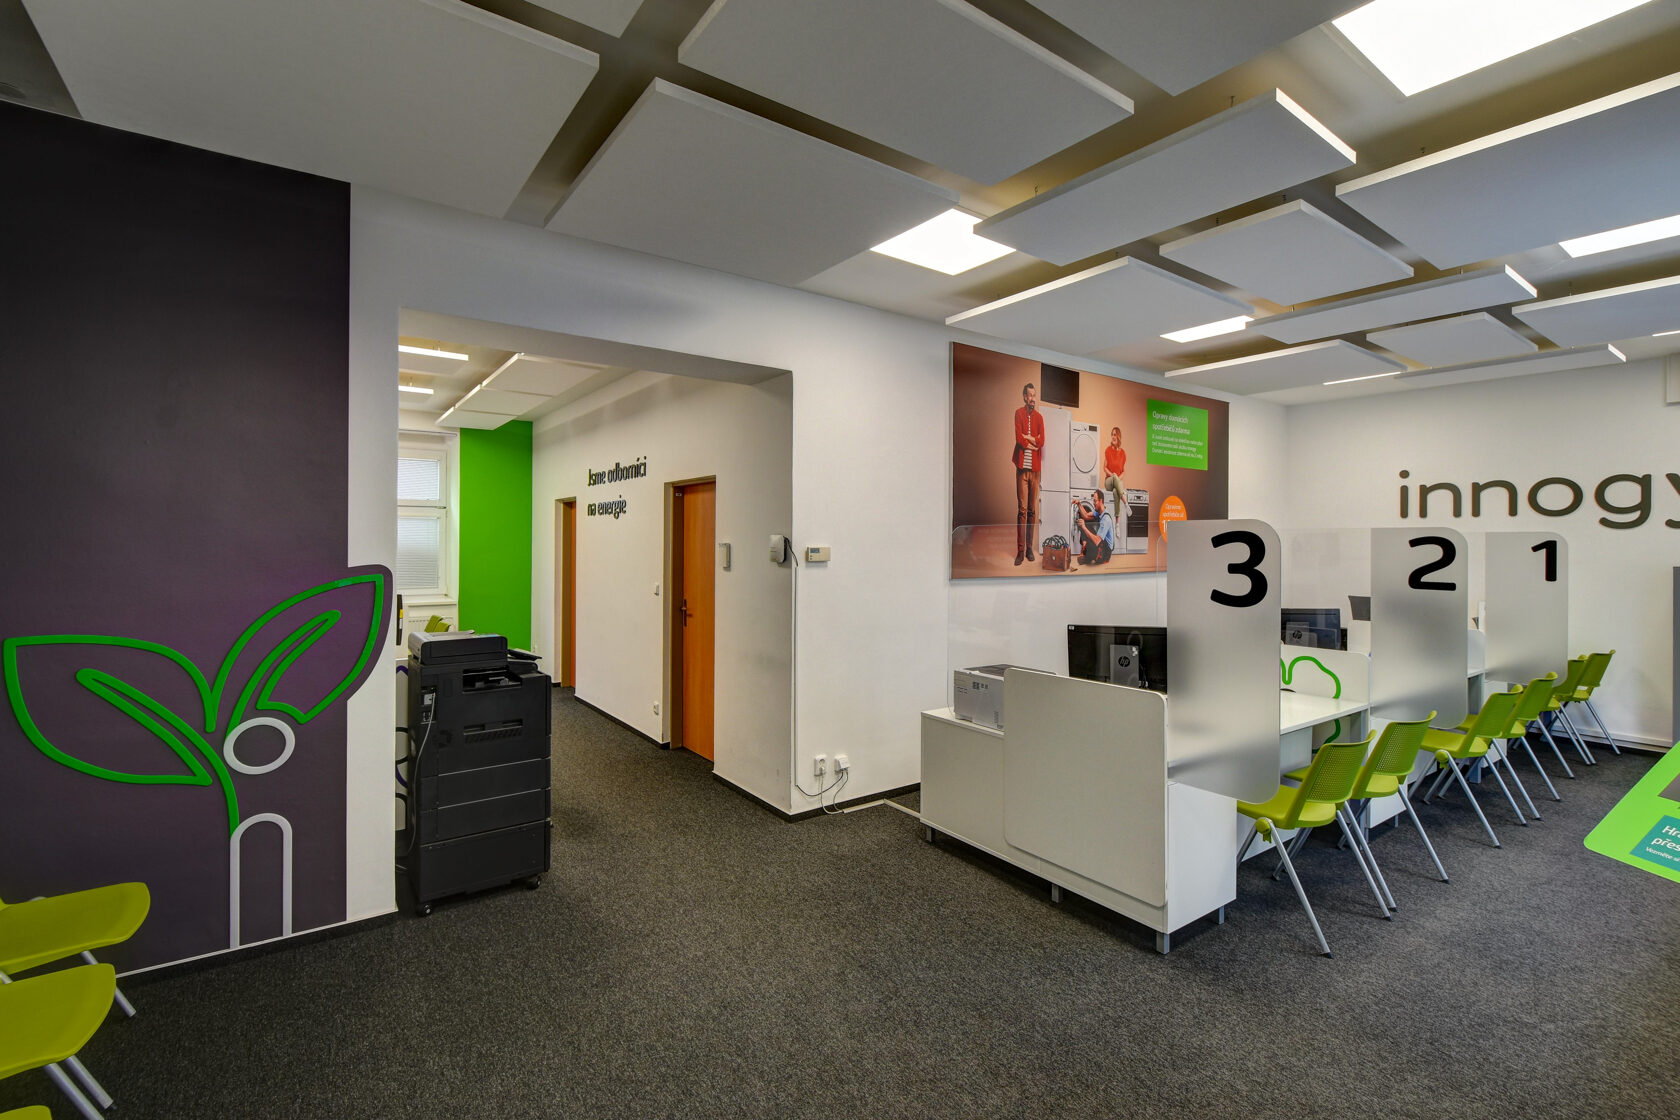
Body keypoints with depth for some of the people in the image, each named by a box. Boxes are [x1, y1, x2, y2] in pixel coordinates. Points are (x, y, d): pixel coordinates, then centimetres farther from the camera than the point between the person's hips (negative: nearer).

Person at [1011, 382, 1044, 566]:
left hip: (1035, 467, 4)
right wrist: (1034, 444, -2)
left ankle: (1029, 547, 12)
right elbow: (1019, 439, -11)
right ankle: (1020, 550, -5)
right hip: (1022, 466, -4)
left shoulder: (1039, 417, 13)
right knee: (1022, 508, -7)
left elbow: (1042, 441, 0)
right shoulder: (1019, 413, 2)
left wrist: (1028, 438, -10)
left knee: (1033, 509, 6)